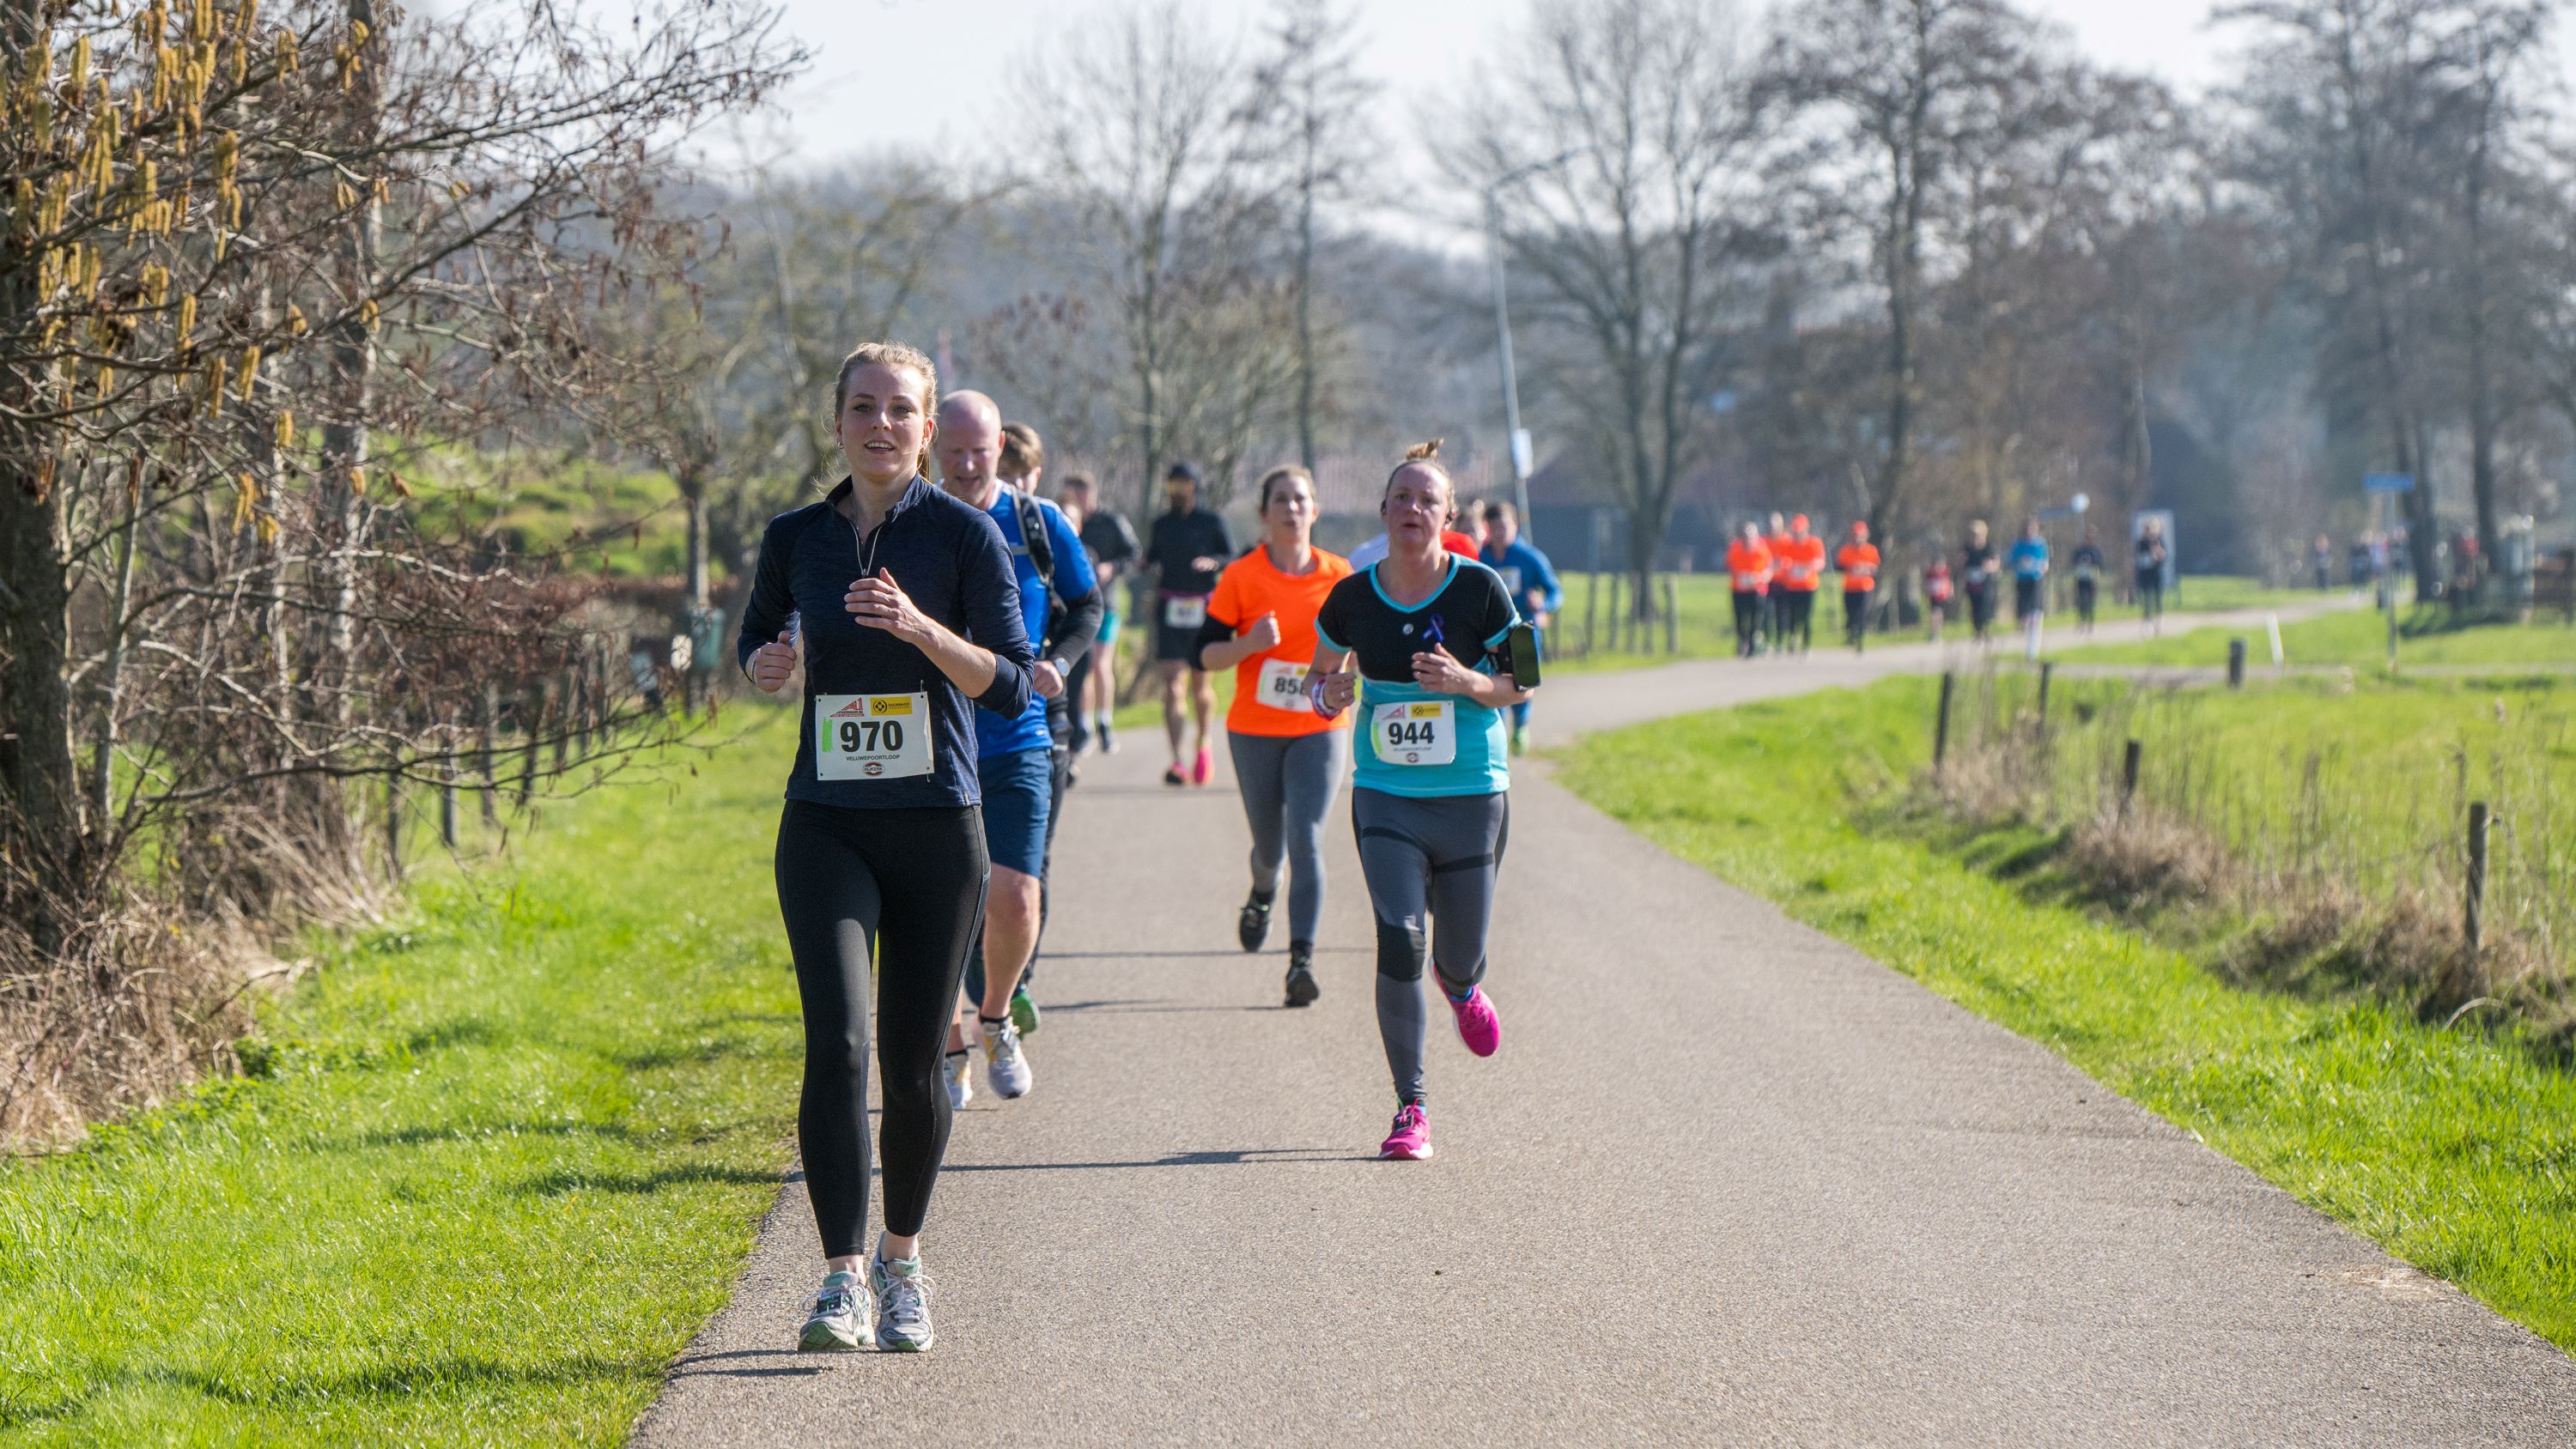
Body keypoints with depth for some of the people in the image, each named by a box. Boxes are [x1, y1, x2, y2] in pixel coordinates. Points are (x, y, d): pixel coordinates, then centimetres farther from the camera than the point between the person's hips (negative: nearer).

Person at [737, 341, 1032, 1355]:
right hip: (826, 825, 1)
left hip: (936, 826, -1)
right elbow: (756, 637, 22)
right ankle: (843, 1278, -15)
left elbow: (1012, 686, -6)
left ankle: (902, 1264, 26)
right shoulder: (797, 539, 6)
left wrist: (920, 627, -22)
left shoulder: (964, 535, -3)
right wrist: (765, 665, -2)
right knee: (838, 1042, -15)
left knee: (912, 1063, 6)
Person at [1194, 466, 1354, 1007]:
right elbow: (1206, 654, -4)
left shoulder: (1340, 575, 1)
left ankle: (1301, 959, -19)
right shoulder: (1241, 577, -4)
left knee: (1306, 839, -15)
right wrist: (1249, 643, -22)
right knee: (1270, 844, 10)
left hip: (1321, 729, 0)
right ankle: (1263, 893, 47)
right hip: (1255, 730, 0)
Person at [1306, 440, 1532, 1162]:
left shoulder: (1479, 589, -6)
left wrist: (1468, 682, -20)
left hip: (1471, 797, 0)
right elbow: (1317, 675, 15)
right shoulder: (1353, 597, -1)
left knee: (1459, 958, 8)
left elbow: (1517, 685, 1)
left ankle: (1461, 988, 49)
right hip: (1386, 797, 1)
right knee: (1399, 940, -16)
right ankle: (1410, 1109, -7)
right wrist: (1329, 694, -8)